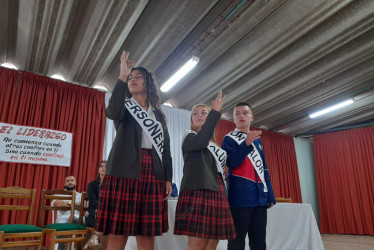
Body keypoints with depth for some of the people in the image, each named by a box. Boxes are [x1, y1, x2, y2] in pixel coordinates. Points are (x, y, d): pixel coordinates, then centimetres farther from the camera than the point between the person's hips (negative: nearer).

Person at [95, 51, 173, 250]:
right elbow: (112, 112, -15)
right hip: (125, 171, -2)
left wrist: (168, 178, 6)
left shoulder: (158, 114, 19)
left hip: (152, 174, 3)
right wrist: (122, 76, -13)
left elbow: (166, 147, 14)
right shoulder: (124, 106, 11)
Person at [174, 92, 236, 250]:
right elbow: (201, 141, -20)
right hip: (198, 192, -7)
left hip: (216, 194, 7)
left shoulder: (215, 145, 25)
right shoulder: (189, 137, 6)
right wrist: (216, 112, -19)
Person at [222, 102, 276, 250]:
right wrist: (247, 143, -25)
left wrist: (270, 195, 13)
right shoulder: (229, 139, 2)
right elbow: (232, 163, -13)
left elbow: (264, 168, 19)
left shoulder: (257, 140, 19)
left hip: (260, 195, 6)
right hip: (240, 197, -5)